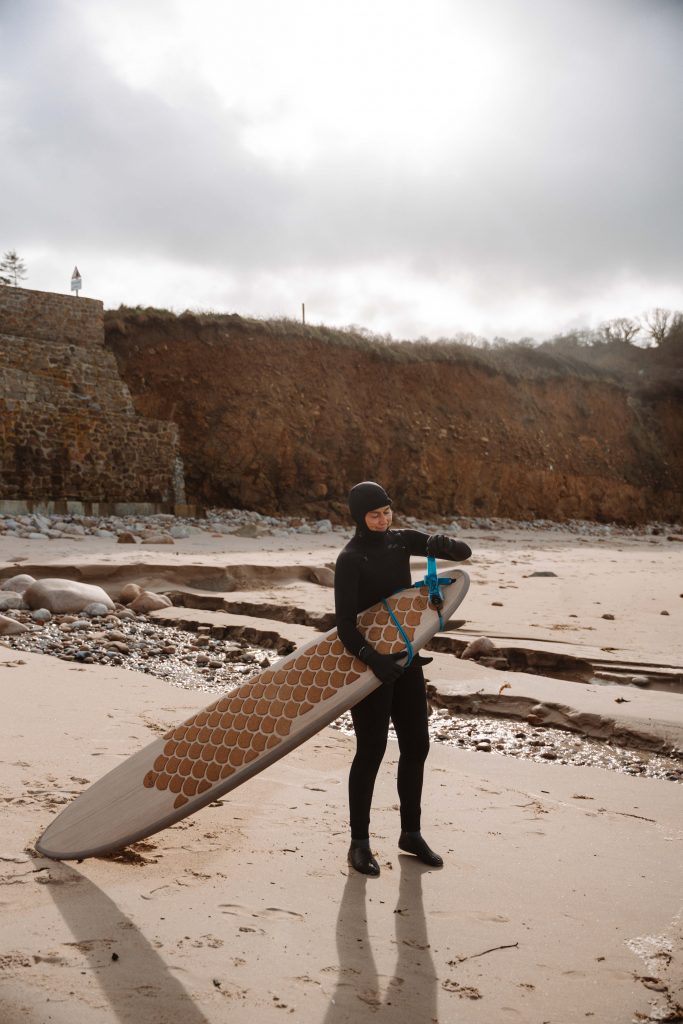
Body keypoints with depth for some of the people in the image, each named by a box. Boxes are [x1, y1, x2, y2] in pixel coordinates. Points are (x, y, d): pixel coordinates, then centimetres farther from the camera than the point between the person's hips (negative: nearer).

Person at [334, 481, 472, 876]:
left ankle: (411, 833, 24)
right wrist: (372, 658, -36)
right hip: (371, 661, -6)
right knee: (372, 749, -3)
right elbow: (345, 622, -22)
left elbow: (464, 552, 2)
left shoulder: (401, 541, 4)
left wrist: (444, 544, -21)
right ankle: (360, 842, 10)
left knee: (416, 745, 10)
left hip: (405, 657, 7)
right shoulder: (351, 559, -14)